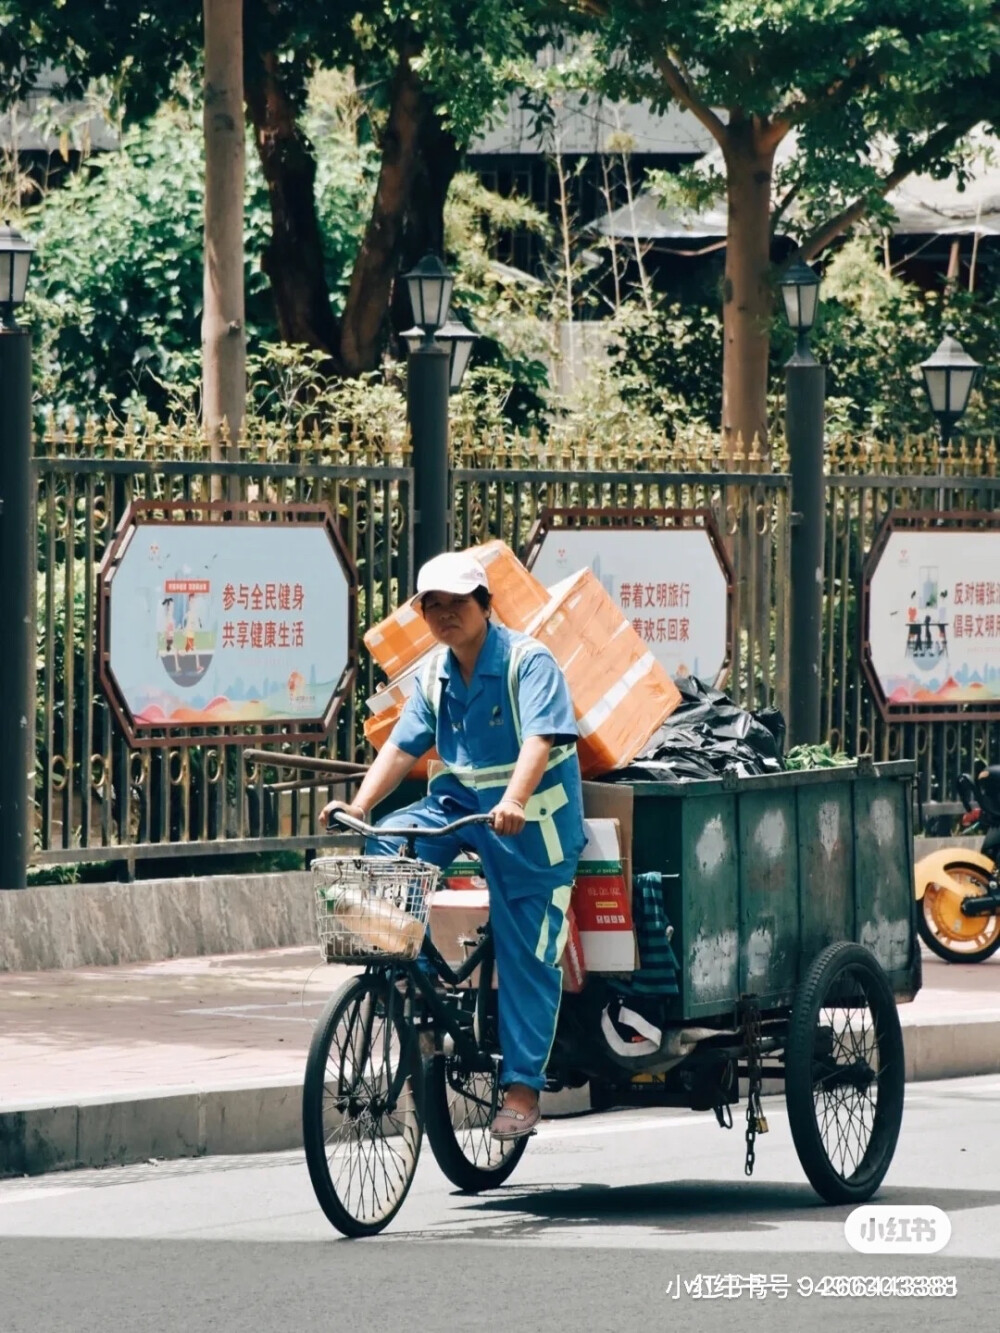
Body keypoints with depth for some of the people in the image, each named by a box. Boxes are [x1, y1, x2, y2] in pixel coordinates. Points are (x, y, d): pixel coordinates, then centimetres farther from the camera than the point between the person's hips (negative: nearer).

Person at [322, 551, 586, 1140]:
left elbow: (540, 739, -27)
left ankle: (523, 1088, 0)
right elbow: (403, 746, 3)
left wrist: (513, 801, -44)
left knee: (527, 958, -5)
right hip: (459, 802, 6)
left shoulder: (528, 660, -14)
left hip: (530, 824, -6)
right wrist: (359, 806, -12)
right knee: (387, 846, -20)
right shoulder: (434, 674, 6)